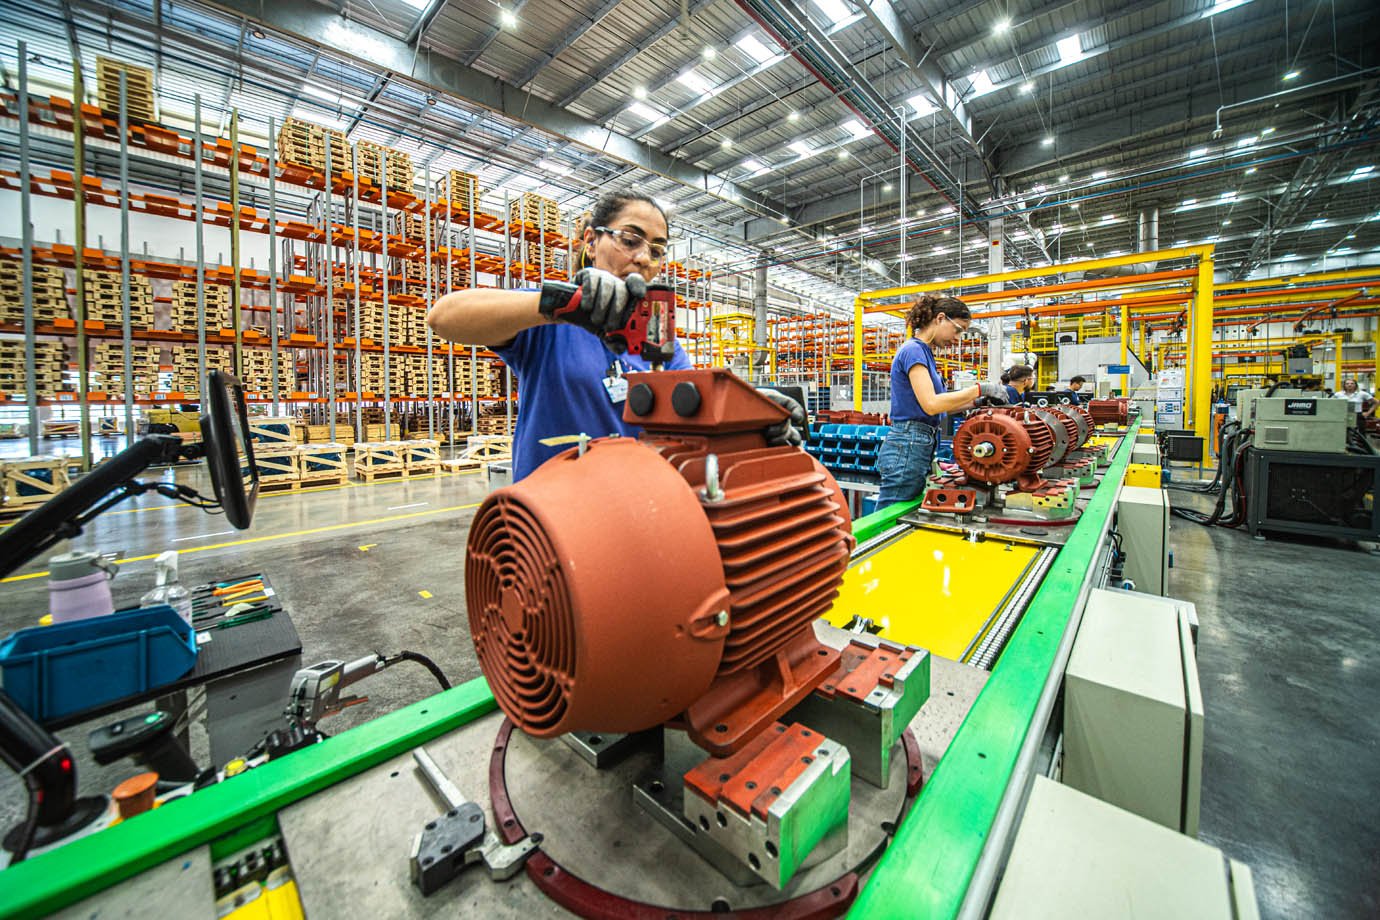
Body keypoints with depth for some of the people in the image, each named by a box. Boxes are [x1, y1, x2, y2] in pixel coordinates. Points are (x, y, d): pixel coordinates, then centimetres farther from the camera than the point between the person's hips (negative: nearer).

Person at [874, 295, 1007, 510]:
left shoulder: (924, 351, 18)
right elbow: (930, 404, -21)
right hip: (908, 449, -10)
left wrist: (976, 401, 9)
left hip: (918, 446, 10)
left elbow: (936, 406, 20)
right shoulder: (913, 350, -10)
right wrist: (980, 388, -13)